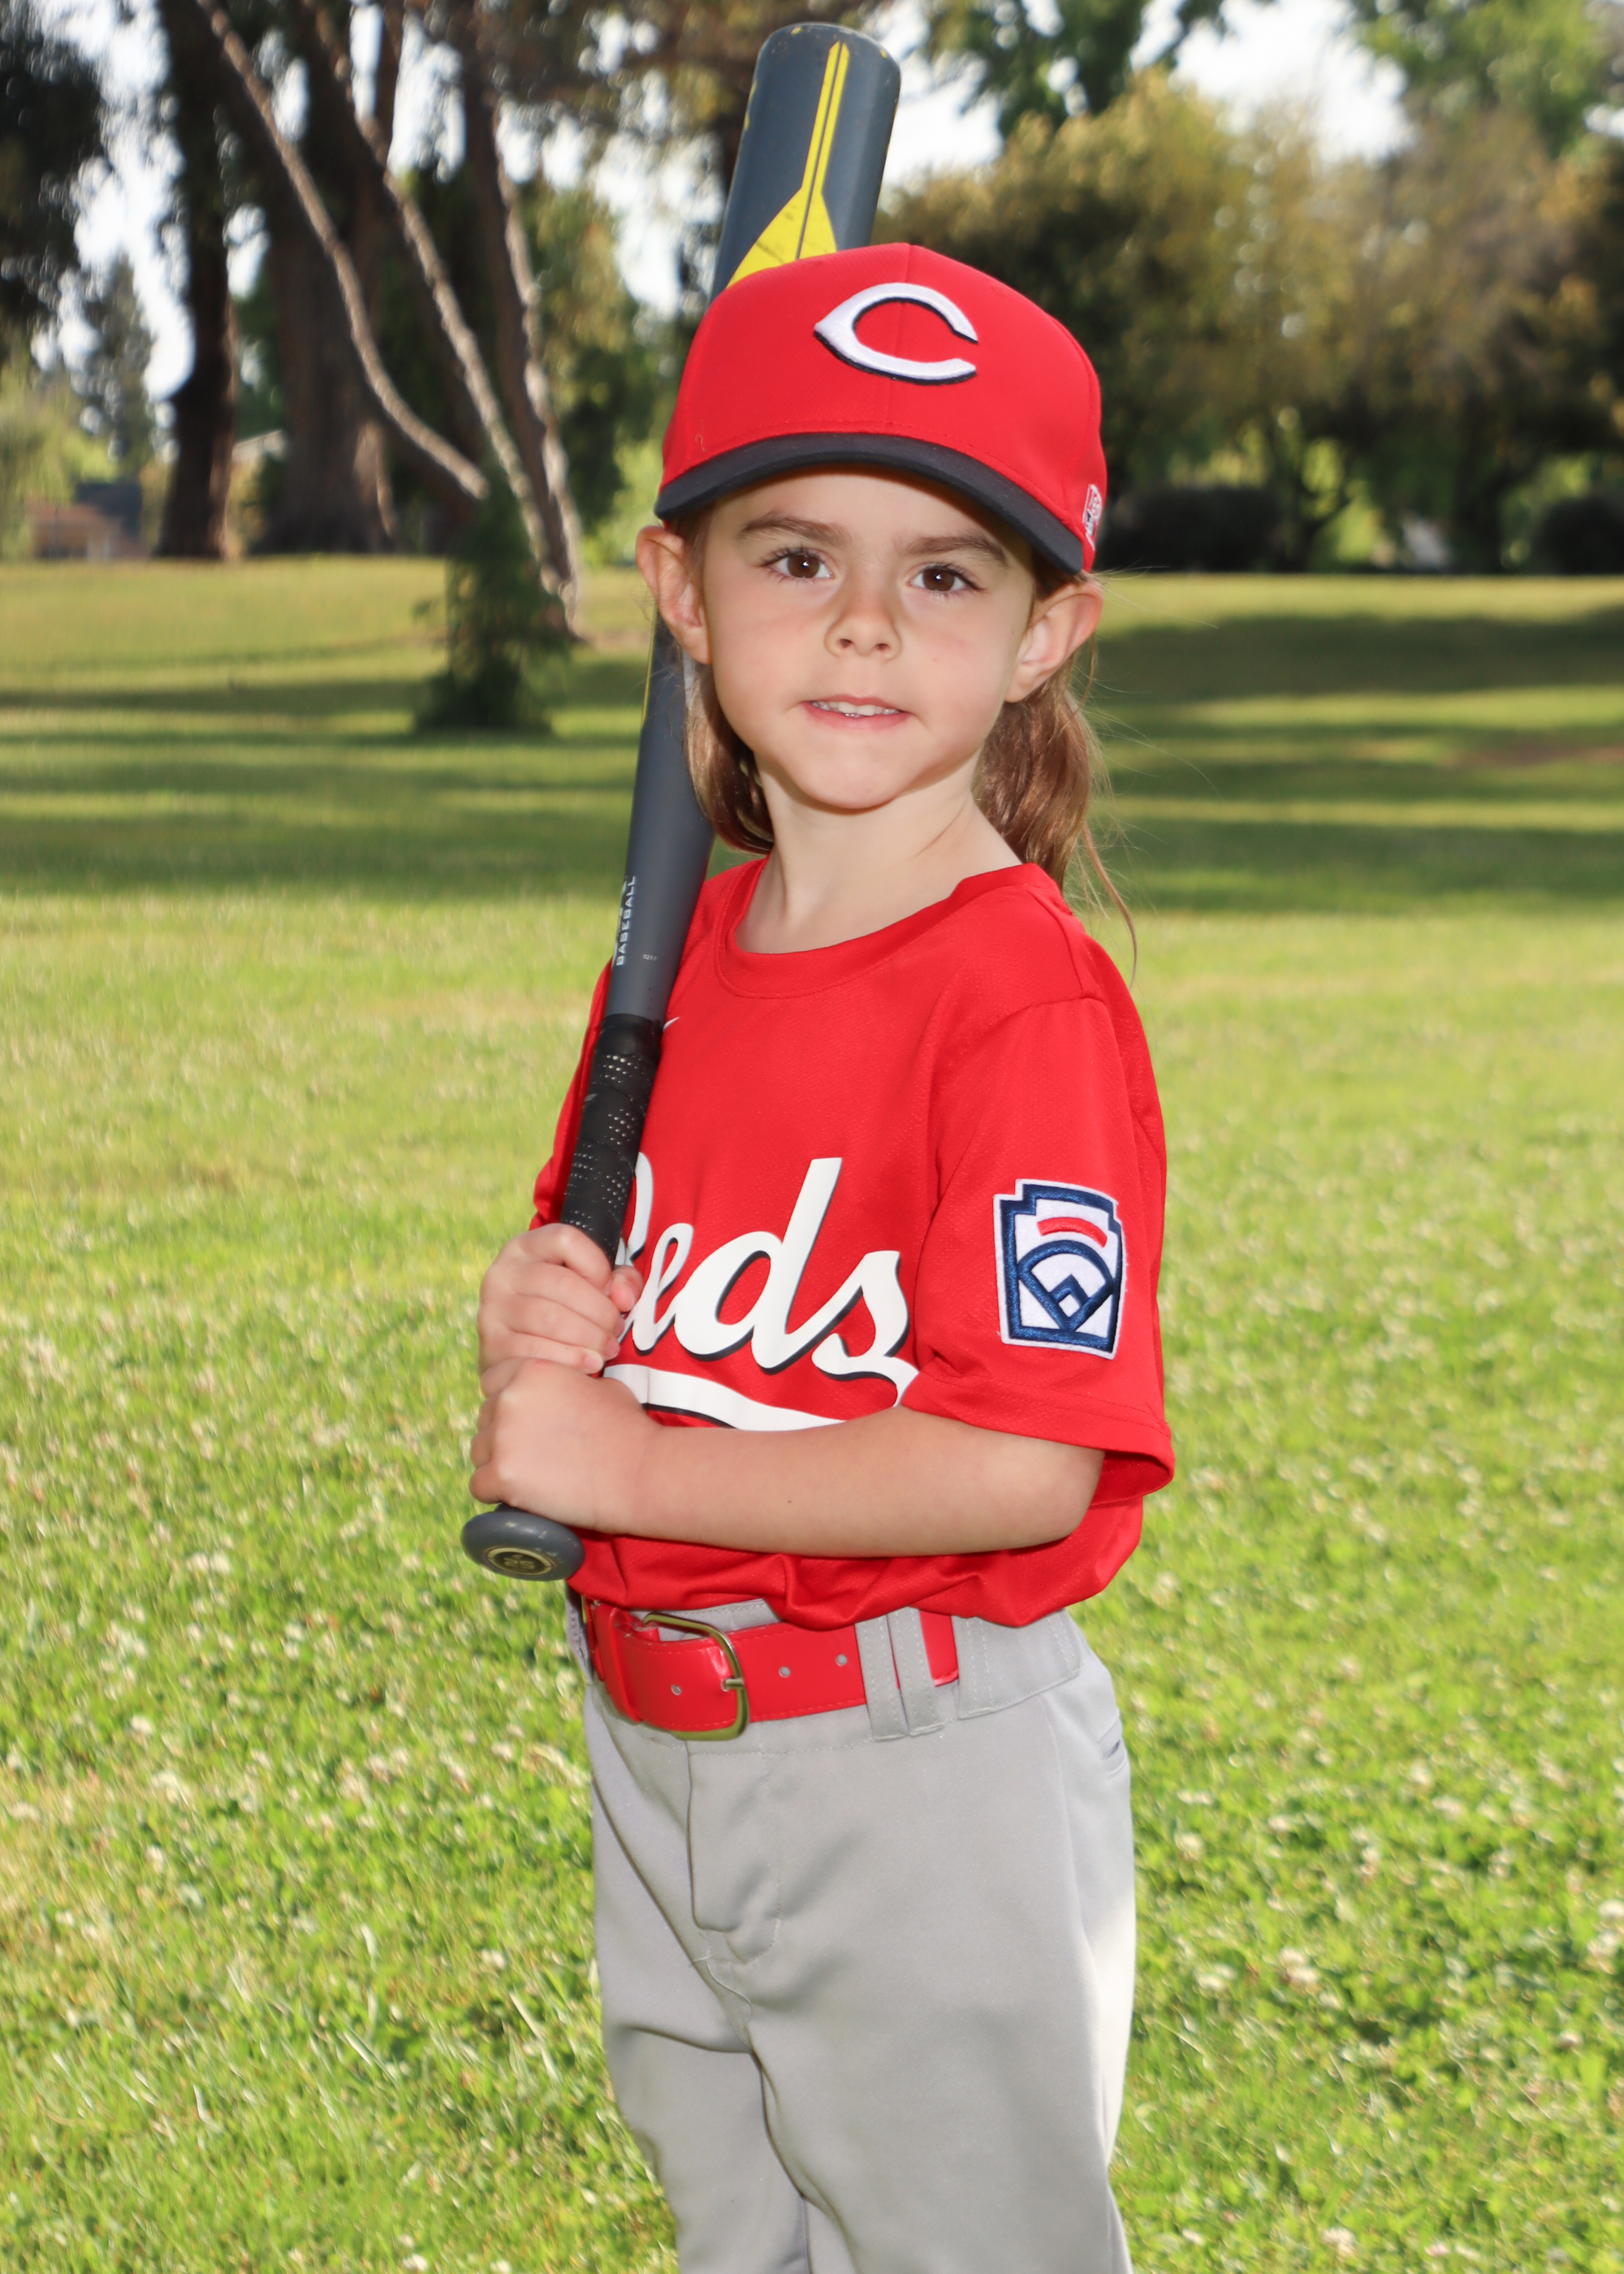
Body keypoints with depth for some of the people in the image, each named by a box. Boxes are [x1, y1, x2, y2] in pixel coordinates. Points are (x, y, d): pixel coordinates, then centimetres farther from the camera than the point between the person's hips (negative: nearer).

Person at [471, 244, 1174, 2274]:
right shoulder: (682, 949, 4)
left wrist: (626, 1464, -19)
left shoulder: (1031, 1000, -20)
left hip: (930, 1783, -8)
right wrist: (536, 1310, -7)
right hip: (652, 1751, 8)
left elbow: (1027, 1469, -27)